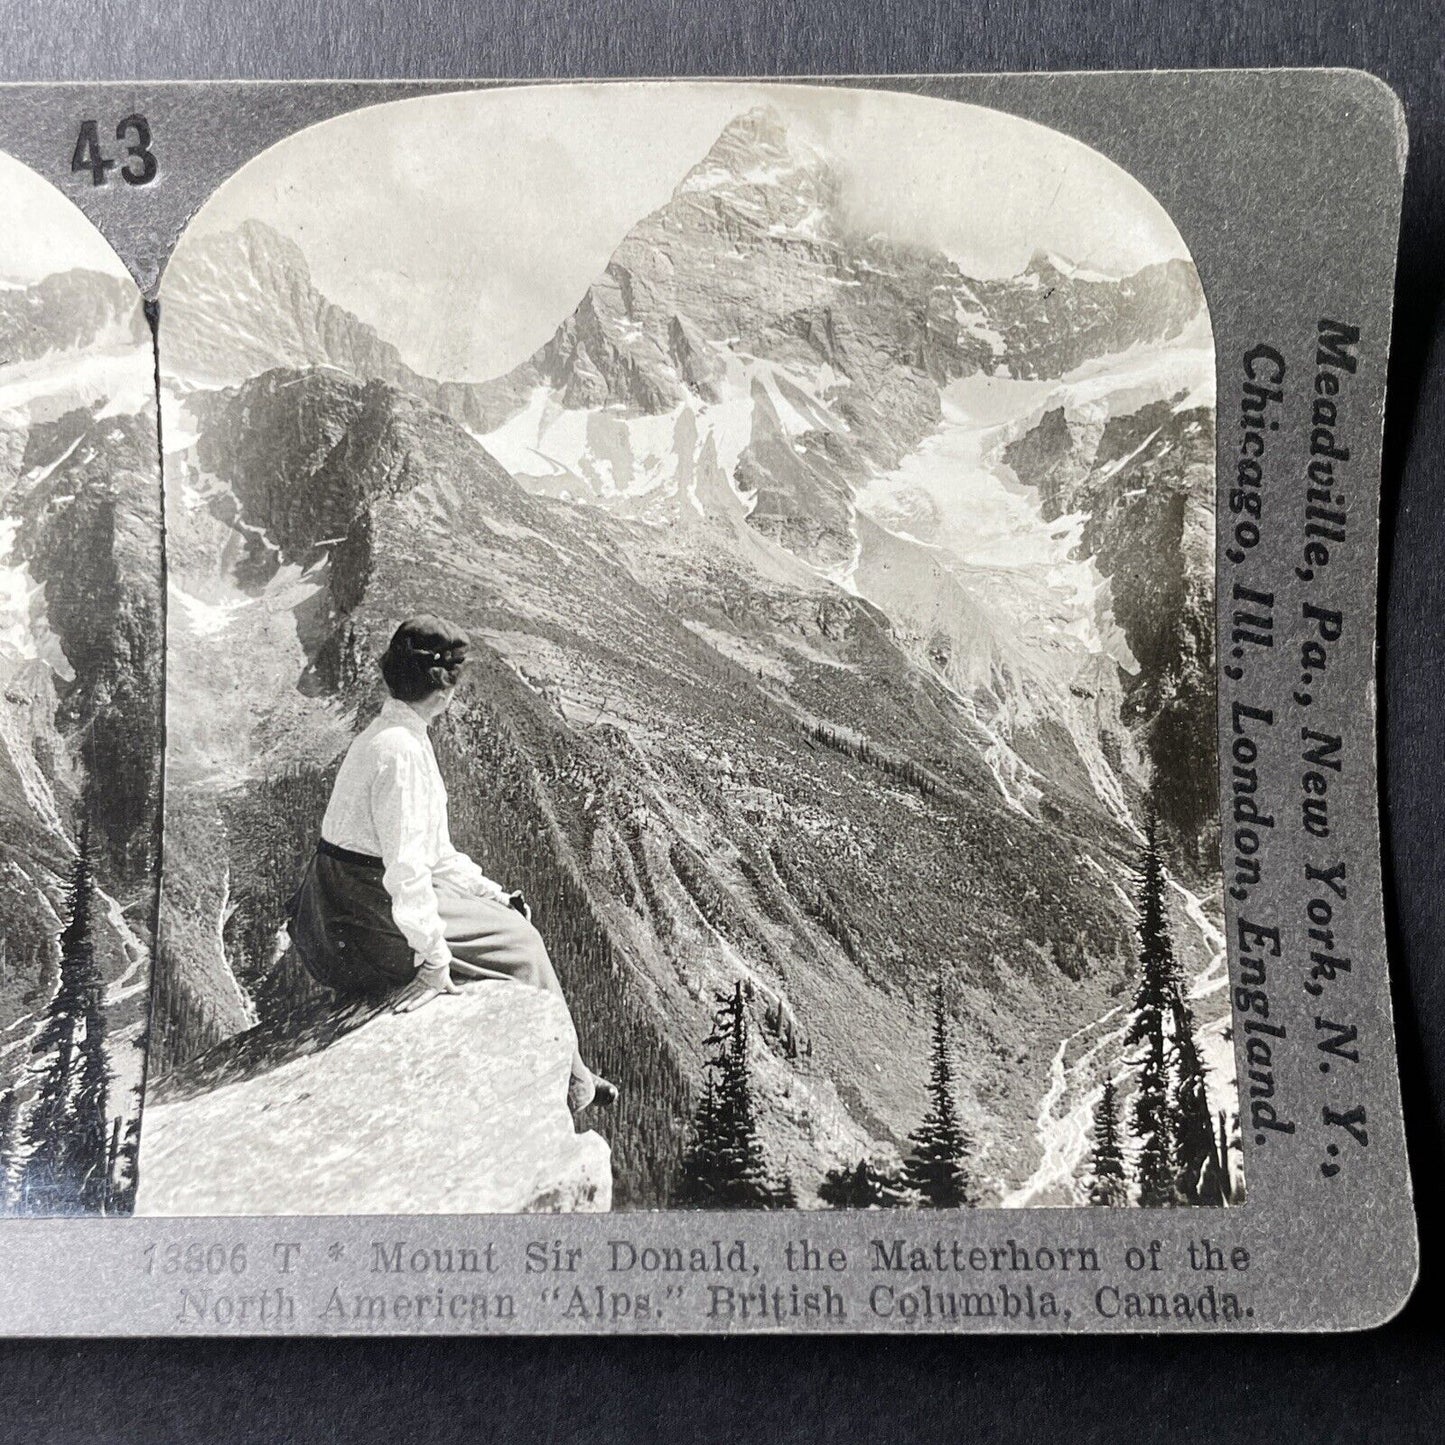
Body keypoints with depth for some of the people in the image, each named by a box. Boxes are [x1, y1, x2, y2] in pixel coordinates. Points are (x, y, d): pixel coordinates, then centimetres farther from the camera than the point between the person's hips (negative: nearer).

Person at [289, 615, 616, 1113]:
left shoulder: (386, 736, 9)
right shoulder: (400, 751, -23)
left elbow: (432, 847, 17)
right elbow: (406, 863, -27)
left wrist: (489, 892, 15)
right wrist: (433, 957, -21)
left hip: (352, 901, 10)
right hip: (370, 918, -10)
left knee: (511, 916, 15)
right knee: (519, 940, 1)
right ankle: (567, 1082, 18)